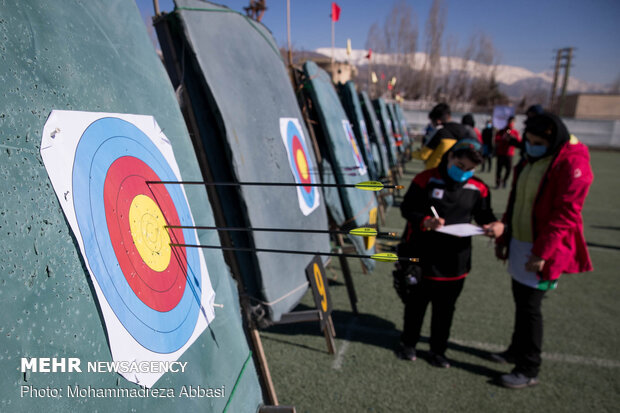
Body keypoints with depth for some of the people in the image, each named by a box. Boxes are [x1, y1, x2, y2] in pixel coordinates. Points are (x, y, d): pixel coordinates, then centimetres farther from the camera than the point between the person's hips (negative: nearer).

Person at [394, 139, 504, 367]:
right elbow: (406, 208, -7)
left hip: (455, 261, 2)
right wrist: (425, 221, -25)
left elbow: (484, 215, 8)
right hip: (422, 257, -2)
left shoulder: (478, 189, 0)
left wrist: (496, 226, -14)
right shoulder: (426, 179, -8)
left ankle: (438, 350, 36)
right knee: (416, 304, 15)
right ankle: (408, 343, 38)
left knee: (445, 309, 16)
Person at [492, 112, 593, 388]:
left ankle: (528, 370, 13)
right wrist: (503, 238, 16)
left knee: (529, 306, -2)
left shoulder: (572, 164, -16)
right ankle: (517, 351, 35)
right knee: (520, 300, 17)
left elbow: (565, 214, -20)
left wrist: (542, 252, -22)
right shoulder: (530, 161, 11)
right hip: (519, 243, 8)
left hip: (542, 249, -8)